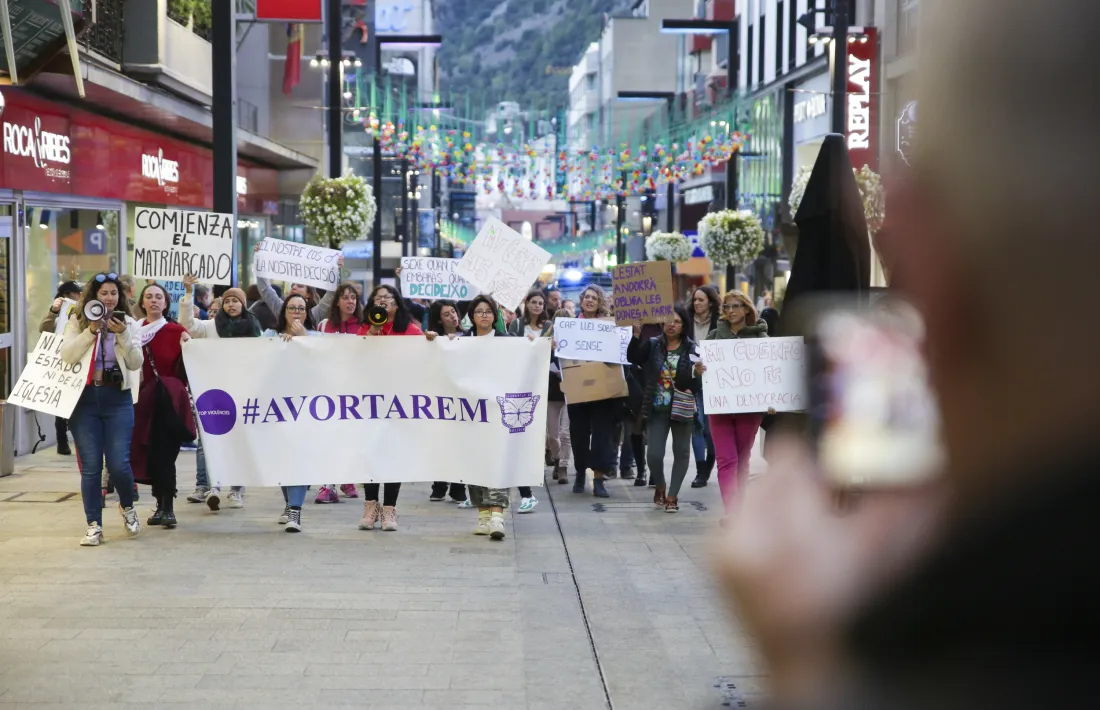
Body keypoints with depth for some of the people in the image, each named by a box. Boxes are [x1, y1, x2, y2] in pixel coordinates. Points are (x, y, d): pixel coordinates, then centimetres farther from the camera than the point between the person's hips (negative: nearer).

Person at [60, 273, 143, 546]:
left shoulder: (128, 324, 6)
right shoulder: (78, 322, 5)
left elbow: (136, 363, -3)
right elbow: (67, 355, -8)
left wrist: (122, 335, -15)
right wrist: (91, 330, -16)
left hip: (117, 399, 0)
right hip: (84, 399, 0)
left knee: (118, 464, -6)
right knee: (90, 466, -1)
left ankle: (127, 506, 24)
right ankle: (94, 525, 7)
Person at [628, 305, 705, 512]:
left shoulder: (691, 349, -1)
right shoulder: (652, 345, 1)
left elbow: (696, 385, -1)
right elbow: (633, 357, -15)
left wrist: (697, 374, -24)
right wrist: (636, 335, -29)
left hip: (681, 408, 0)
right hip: (657, 408, 0)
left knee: (681, 452, 6)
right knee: (654, 454, -6)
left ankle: (672, 496, 19)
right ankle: (659, 486, 23)